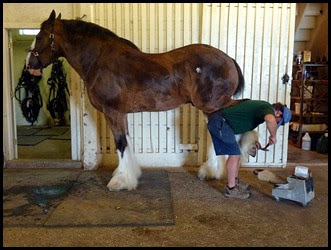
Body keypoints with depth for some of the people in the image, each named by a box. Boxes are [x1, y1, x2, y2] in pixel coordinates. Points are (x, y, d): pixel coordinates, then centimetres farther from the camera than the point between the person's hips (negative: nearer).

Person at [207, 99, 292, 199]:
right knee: (234, 154, -4)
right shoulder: (268, 108, -9)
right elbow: (270, 120, -35)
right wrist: (273, 136, -14)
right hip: (220, 122, -10)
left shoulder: (260, 105, 19)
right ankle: (231, 189, 5)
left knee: (234, 154, 17)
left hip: (216, 121, 10)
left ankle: (235, 181, 31)